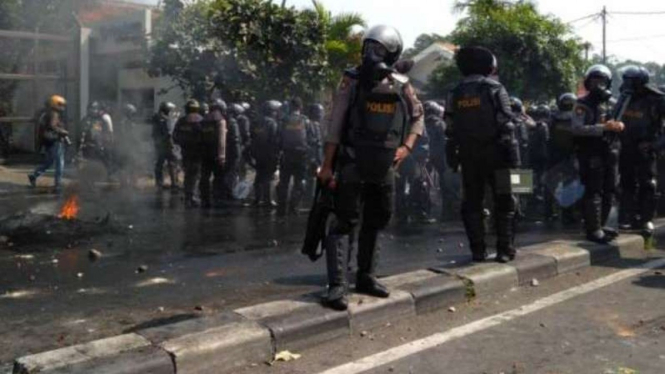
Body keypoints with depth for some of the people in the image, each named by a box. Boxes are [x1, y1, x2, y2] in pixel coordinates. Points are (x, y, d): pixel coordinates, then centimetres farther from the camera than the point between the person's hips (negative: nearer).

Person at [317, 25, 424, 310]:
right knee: (345, 223, -7)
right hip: (352, 164, -4)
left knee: (375, 223, 13)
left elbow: (418, 117, 15)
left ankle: (366, 278, 26)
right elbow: (335, 125, -8)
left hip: (384, 168, 5)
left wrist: (406, 147, -2)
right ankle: (337, 286, -9)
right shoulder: (352, 81, -7)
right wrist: (327, 165, -12)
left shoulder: (402, 86, 2)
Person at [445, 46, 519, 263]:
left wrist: (452, 159, 10)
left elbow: (451, 129, 5)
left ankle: (478, 250, 9)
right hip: (493, 153, -3)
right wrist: (513, 157, -10)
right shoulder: (495, 90, -6)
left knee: (472, 203, 10)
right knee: (503, 202, 6)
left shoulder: (455, 94, 6)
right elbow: (506, 126, -12)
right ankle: (505, 249, 5)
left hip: (468, 155, 4)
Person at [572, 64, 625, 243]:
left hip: (610, 154, 7)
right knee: (593, 192, -7)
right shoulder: (583, 105, -6)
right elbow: (577, 128, -17)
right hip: (591, 156, -7)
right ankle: (593, 230, -4)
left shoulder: (612, 103, 15)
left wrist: (620, 125, -7)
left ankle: (600, 225, 24)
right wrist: (603, 128, -26)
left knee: (609, 192, 12)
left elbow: (620, 123, 18)